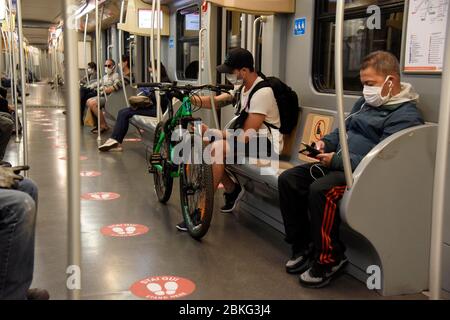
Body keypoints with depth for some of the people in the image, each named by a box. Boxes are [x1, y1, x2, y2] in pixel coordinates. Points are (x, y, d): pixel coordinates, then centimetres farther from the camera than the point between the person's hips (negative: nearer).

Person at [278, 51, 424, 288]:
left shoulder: (405, 116, -13)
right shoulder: (367, 102, 16)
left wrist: (336, 160, -21)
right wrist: (326, 142, 7)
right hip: (338, 163, 10)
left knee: (320, 189, -34)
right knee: (288, 179, -3)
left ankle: (329, 258, -14)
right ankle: (302, 246, 6)